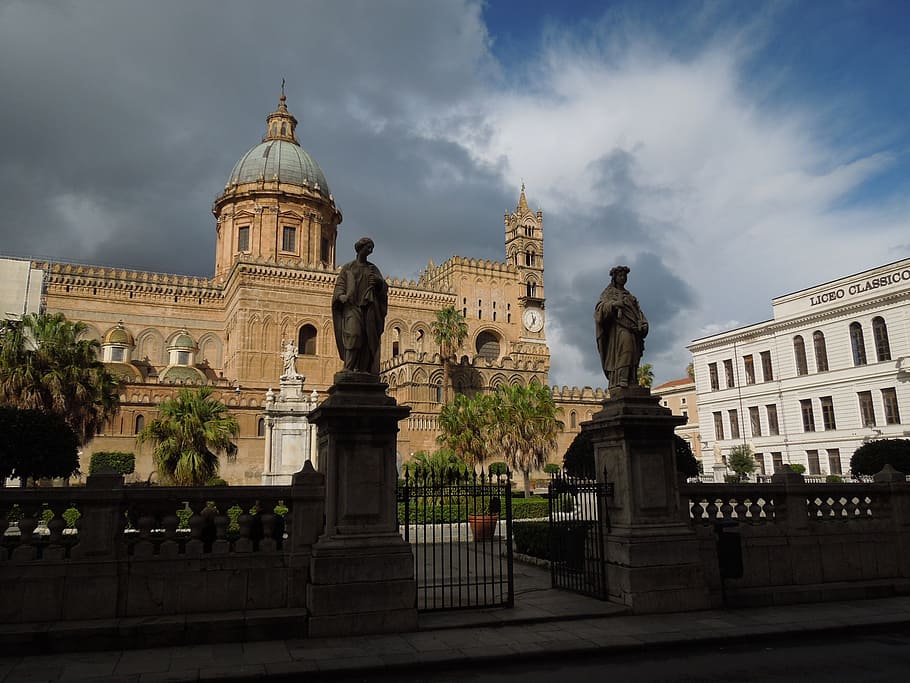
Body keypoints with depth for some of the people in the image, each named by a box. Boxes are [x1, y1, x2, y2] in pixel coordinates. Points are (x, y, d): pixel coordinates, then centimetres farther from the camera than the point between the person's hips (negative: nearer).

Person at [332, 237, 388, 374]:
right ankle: (349, 370, -25)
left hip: (369, 308, 3)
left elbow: (384, 287, 13)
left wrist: (378, 281, -9)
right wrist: (341, 296, -12)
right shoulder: (347, 268, 17)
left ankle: (364, 371, -12)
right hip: (352, 306, -3)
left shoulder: (373, 269, 21)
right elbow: (339, 285, 8)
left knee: (368, 339, -9)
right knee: (353, 335, -21)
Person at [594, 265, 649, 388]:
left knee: (632, 362, -9)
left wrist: (643, 324, -4)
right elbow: (600, 308, -4)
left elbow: (639, 313, 18)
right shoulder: (608, 293, 15)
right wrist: (613, 304, -24)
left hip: (632, 331, 5)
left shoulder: (630, 297, 31)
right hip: (617, 329, -5)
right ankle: (619, 387, -33)